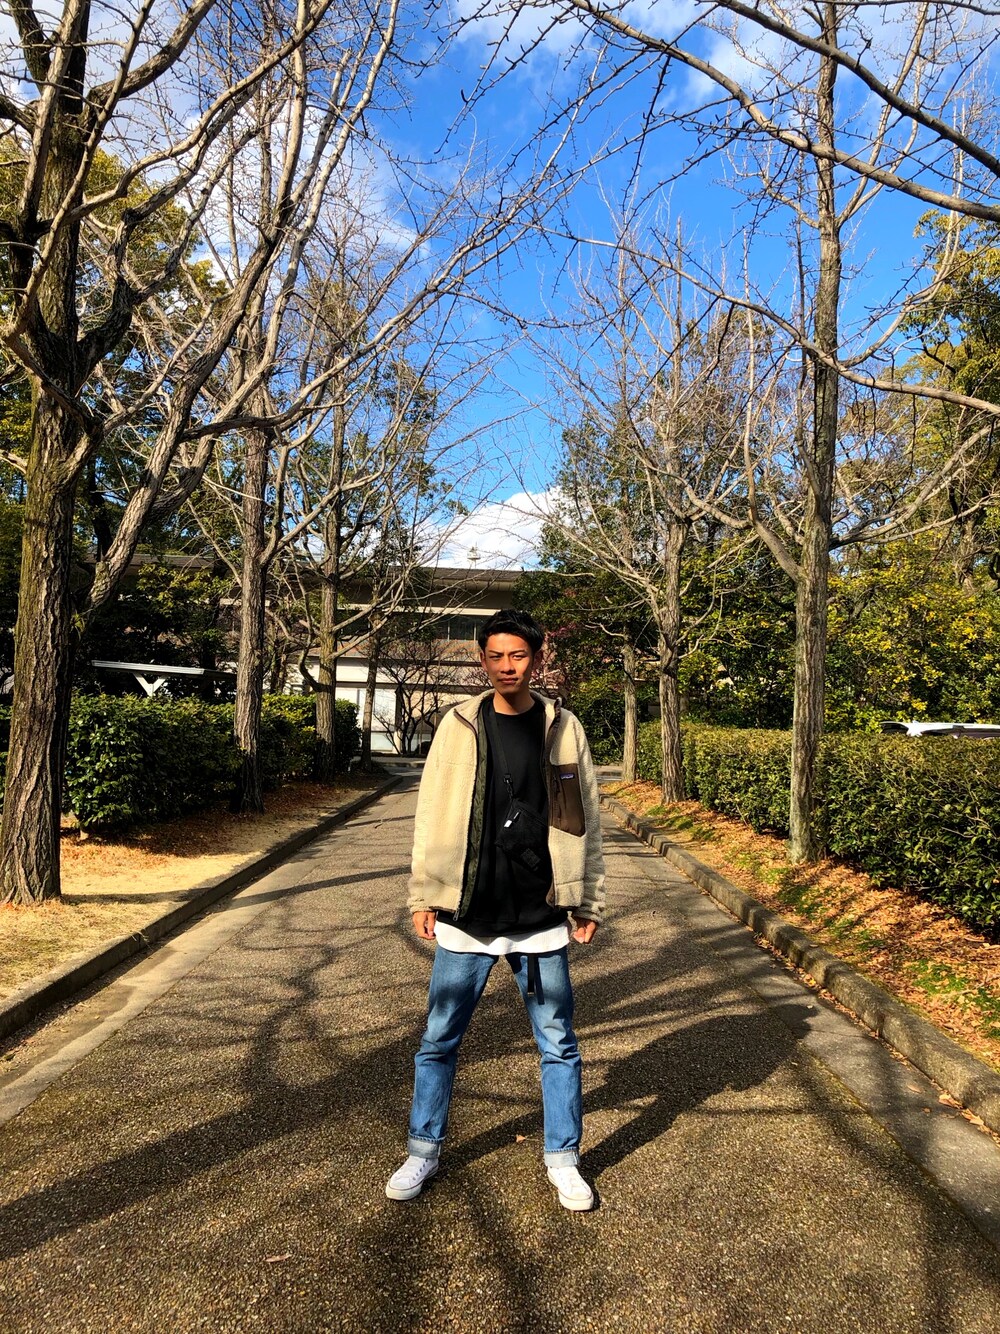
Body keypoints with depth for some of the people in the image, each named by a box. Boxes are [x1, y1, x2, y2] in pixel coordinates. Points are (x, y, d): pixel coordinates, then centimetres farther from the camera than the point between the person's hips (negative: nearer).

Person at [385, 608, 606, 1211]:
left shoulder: (564, 728, 0)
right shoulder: (459, 725, -1)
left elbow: (586, 821, 4)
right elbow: (432, 815, 1)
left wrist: (589, 902, 3)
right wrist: (424, 897, -1)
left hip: (542, 917, 0)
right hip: (465, 915, 0)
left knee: (559, 1044, 11)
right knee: (440, 1041, 11)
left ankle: (563, 1158, 31)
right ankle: (424, 1151, 32)